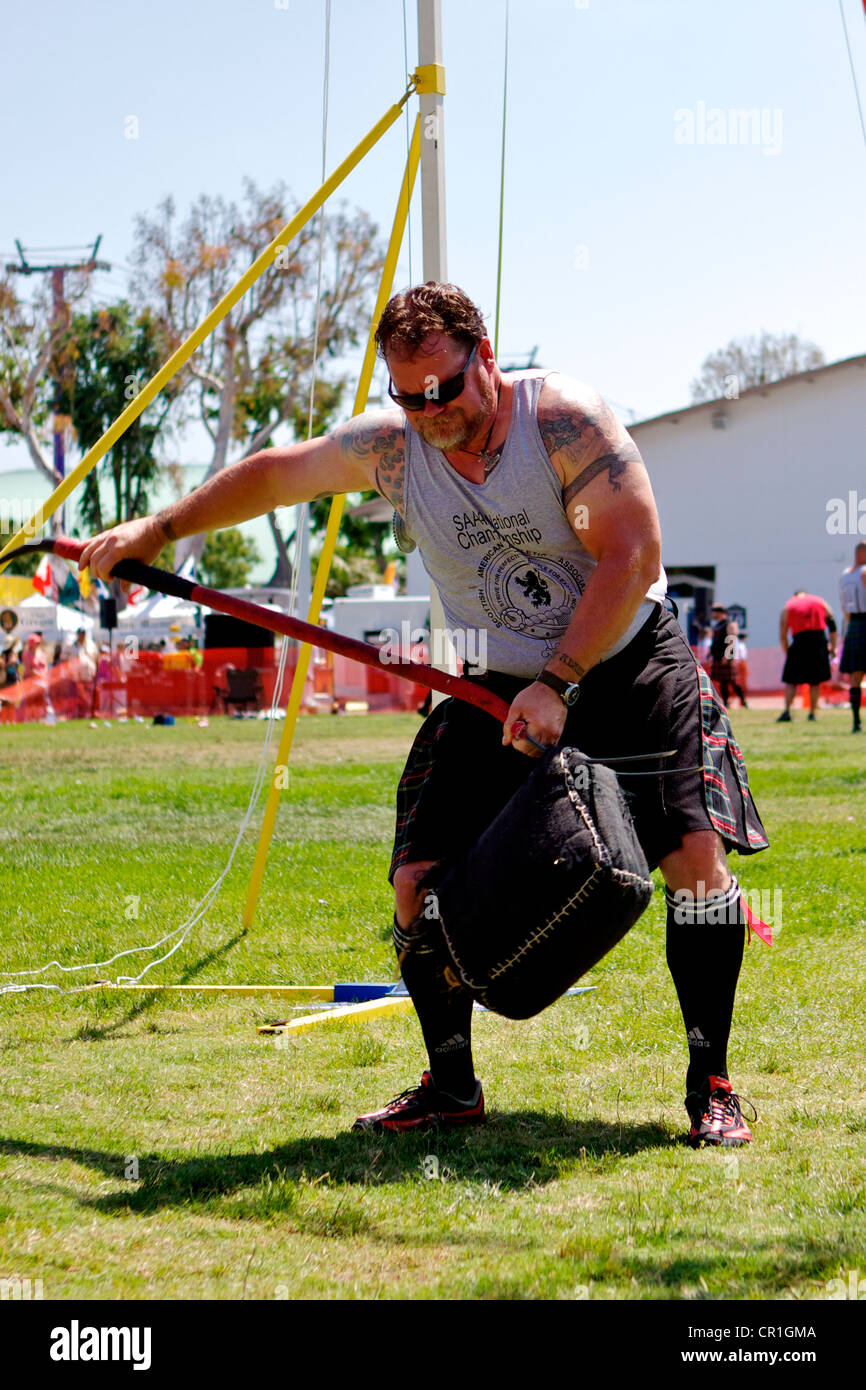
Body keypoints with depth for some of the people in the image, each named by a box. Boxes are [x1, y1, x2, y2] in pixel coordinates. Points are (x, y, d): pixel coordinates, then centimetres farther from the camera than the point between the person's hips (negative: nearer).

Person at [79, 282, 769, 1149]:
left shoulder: (564, 418, -19)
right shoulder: (388, 448, -6)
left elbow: (633, 560, -22)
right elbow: (273, 474, 11)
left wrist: (557, 685, -26)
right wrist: (155, 531, 13)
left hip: (630, 670, -3)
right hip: (499, 691, 4)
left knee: (696, 852, -19)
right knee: (420, 882, -7)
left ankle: (710, 1085, -7)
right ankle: (451, 1086, 11)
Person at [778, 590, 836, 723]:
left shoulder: (788, 607, 12)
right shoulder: (820, 602, 15)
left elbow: (782, 636, 8)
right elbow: (832, 624, 8)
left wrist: (787, 652, 15)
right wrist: (833, 647, 9)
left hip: (799, 642, -1)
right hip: (819, 641, 1)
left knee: (791, 681, 2)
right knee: (815, 681, 9)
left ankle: (787, 711, -11)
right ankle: (813, 713, 8)